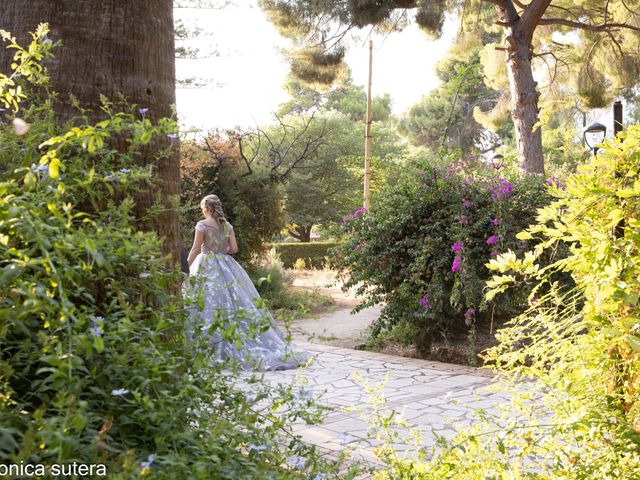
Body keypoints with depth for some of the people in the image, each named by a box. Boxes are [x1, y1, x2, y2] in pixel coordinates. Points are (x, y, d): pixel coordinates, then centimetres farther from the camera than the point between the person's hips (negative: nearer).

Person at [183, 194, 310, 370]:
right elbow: (234, 248, 4)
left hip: (207, 268, -5)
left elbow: (196, 249, -9)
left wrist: (186, 265, 1)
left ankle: (210, 347, -1)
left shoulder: (202, 225, -8)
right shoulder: (227, 225, 6)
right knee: (237, 300, 6)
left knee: (210, 305, -2)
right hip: (226, 267, 5)